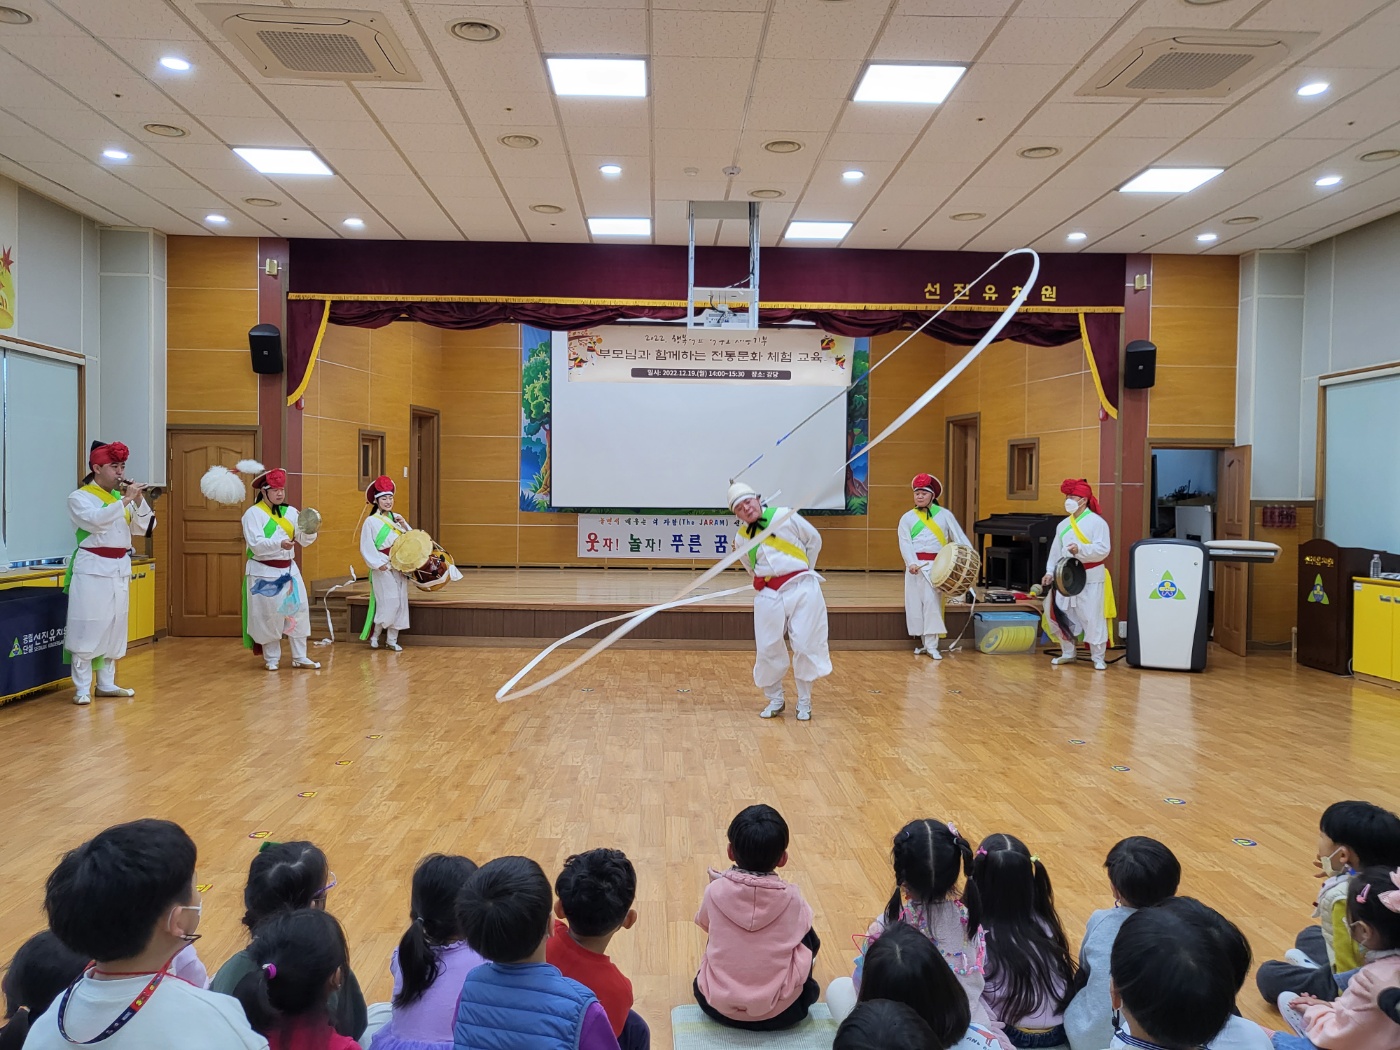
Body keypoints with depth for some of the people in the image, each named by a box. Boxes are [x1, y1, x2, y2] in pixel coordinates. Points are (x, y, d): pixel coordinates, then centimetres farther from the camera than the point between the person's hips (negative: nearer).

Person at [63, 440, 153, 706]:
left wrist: (139, 501, -7)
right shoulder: (79, 497, -5)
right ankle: (82, 688, 2)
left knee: (114, 627, 11)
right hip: (92, 569, -6)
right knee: (87, 627, -6)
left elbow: (144, 528, 7)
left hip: (120, 569, 6)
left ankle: (106, 684, 21)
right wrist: (125, 500, -23)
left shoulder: (121, 496, 12)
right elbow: (95, 520, -23)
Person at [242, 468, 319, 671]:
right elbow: (256, 544, -19)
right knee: (268, 616, 1)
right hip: (264, 572, -5)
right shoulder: (253, 513, -8)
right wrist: (279, 544, -35)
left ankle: (299, 657, 12)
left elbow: (304, 540, 3)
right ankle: (271, 658, 15)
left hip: (288, 569, 5)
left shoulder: (290, 512, 7)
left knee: (298, 611, 4)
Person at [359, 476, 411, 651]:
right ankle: (374, 635, 9)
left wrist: (404, 525, -5)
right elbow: (366, 548, -10)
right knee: (389, 603, -10)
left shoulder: (396, 518, 10)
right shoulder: (371, 521, -6)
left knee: (400, 603, 4)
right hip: (383, 569, -6)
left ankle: (392, 640, 12)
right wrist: (378, 564, -21)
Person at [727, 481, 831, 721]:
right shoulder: (741, 539, 8)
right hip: (768, 595, 3)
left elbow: (814, 540, 9)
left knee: (805, 645, -3)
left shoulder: (785, 516, -2)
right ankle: (775, 699, 24)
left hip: (802, 587, -3)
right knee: (768, 649, 2)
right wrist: (765, 581, 13)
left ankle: (804, 702, 14)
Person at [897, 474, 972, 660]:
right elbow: (905, 544, -4)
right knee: (916, 603, 3)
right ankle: (925, 642, 16)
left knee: (932, 603, -10)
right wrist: (911, 563, -20)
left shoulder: (944, 515, 6)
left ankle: (932, 646, -8)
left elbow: (959, 537, 2)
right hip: (915, 566, 2)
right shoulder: (907, 518, 6)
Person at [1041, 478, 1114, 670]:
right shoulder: (1063, 525, 12)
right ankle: (1067, 653, 23)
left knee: (1092, 618, -5)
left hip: (1091, 579, -7)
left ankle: (1098, 658, 6)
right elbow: (1055, 552, 13)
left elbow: (1103, 549, -18)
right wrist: (1050, 572, 3)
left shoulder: (1097, 522, -8)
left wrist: (1080, 550, -30)